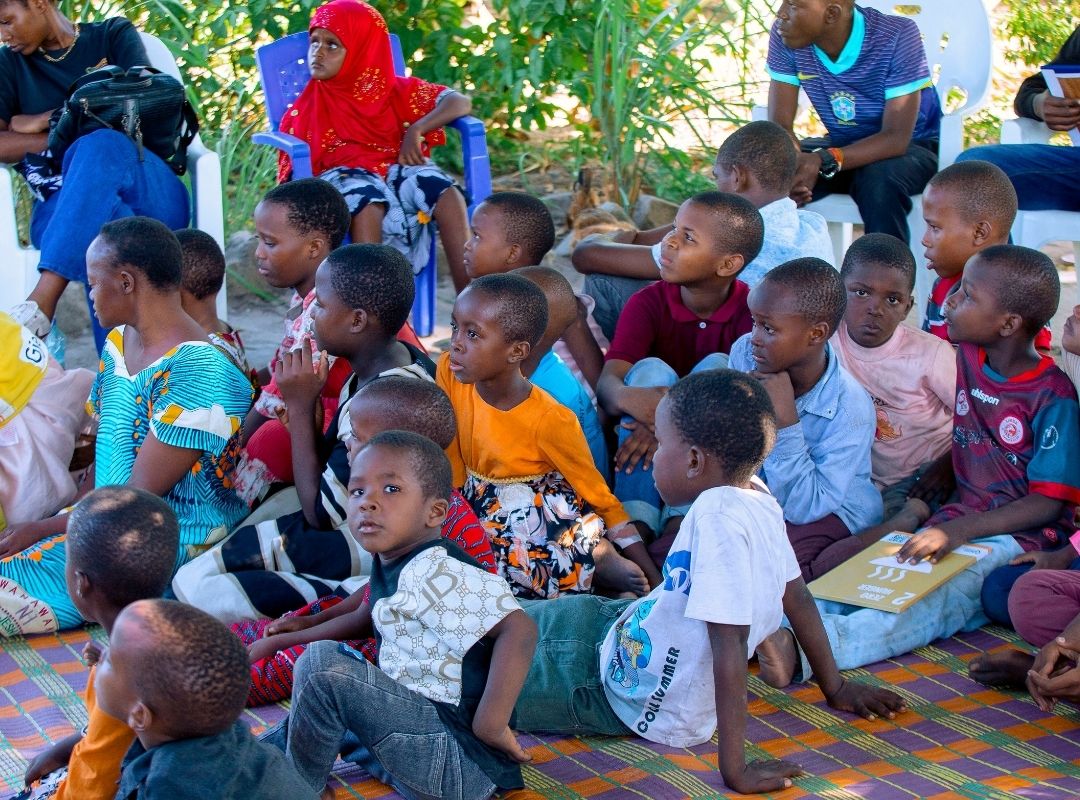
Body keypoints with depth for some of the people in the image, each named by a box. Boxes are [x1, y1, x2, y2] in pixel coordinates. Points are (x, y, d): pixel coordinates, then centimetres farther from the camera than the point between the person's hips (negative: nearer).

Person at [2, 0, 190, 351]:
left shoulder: (116, 35, 15)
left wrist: (44, 122, 1)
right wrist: (66, 141, -9)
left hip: (148, 193, -1)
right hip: (63, 211, 1)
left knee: (99, 145, -38)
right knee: (103, 225, -39)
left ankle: (43, 299, -51)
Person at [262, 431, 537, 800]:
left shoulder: (433, 572, -21)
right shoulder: (392, 564, 9)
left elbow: (519, 630, -31)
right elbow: (374, 614, 33)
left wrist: (490, 726, -29)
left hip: (463, 765, -10)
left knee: (323, 665, -17)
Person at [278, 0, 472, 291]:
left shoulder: (394, 90, 9)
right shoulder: (308, 108, 7)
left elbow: (461, 103, 1)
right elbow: (295, 169, 4)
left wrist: (416, 130, -14)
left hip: (398, 169, 2)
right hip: (343, 176, -2)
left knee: (446, 191, -28)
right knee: (367, 201, -37)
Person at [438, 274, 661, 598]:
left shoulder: (550, 421, -20)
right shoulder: (449, 373, -9)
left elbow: (599, 495, -12)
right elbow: (451, 466, 3)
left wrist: (652, 577, -13)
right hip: (477, 509, 6)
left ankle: (600, 559, -6)